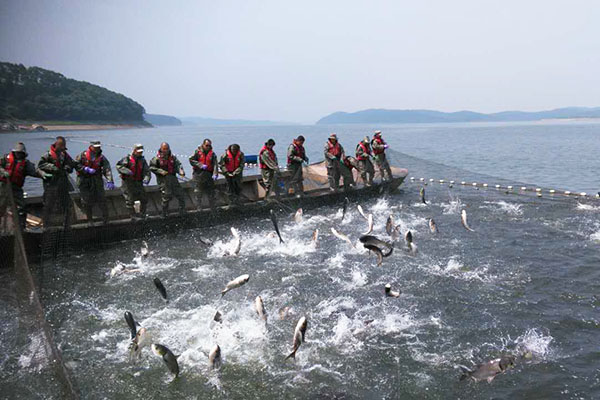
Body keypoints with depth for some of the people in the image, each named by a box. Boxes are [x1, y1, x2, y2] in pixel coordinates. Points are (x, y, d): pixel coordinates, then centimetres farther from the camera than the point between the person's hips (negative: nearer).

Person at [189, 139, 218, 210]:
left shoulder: (212, 154, 5)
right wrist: (201, 165, -14)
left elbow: (215, 164, -5)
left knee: (211, 192, 4)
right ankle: (199, 208, 12)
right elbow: (191, 160, -4)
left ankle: (213, 208, 15)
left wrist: (215, 174, -19)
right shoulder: (197, 152, 2)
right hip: (199, 174, -1)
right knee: (198, 192, 3)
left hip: (209, 174, 1)